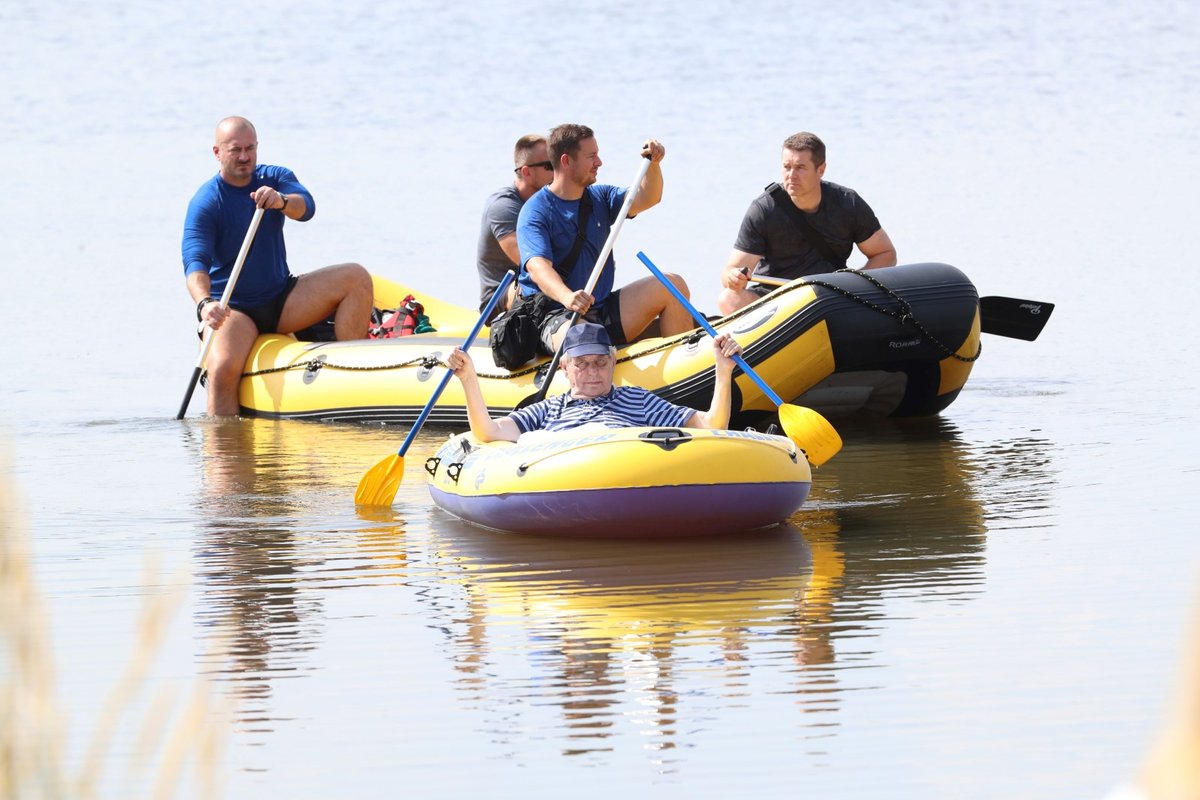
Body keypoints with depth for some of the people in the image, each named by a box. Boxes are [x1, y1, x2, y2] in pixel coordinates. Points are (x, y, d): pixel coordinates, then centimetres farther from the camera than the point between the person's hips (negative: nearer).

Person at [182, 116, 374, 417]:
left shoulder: (274, 178, 3)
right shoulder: (206, 202, -10)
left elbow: (305, 208, -18)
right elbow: (195, 261, -23)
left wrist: (281, 201, -43)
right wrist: (204, 304, -44)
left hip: (282, 301, 4)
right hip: (234, 309, -4)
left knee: (356, 279, -15)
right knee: (222, 370, -34)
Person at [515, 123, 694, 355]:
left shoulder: (599, 198, 13)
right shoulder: (535, 212, -10)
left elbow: (645, 199, 2)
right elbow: (537, 266, -26)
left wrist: (653, 162, -18)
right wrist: (566, 297, -45)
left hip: (605, 313, 7)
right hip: (555, 316, -7)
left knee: (673, 286, -5)